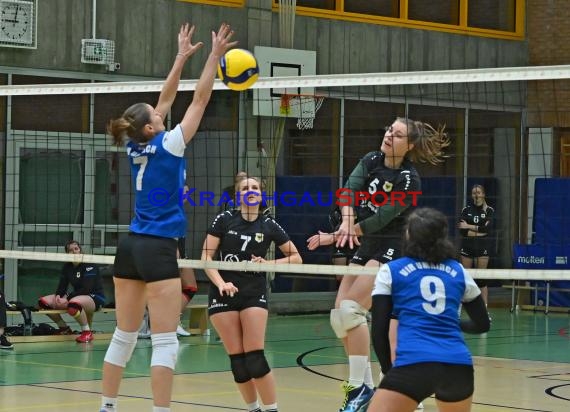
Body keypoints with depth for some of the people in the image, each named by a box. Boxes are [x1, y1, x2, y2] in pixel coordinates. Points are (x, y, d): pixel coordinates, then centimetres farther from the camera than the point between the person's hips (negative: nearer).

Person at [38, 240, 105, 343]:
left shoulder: (89, 265, -14)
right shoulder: (67, 267, 6)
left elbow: (87, 289, -21)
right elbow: (62, 286, 6)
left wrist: (67, 298, -26)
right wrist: (58, 295, -19)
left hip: (95, 298, -7)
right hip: (78, 297, 7)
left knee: (73, 303, -43)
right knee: (43, 302, -7)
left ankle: (87, 332, -22)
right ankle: (64, 328, 8)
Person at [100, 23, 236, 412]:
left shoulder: (136, 147, 6)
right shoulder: (167, 145, -10)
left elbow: (166, 99, 16)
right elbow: (199, 100, -7)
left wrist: (182, 57, 22)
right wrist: (214, 56, -2)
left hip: (131, 247, 7)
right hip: (158, 250, -7)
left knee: (124, 335, 12)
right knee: (165, 341, -7)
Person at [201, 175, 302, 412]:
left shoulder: (268, 226, 2)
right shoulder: (225, 220, 0)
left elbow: (296, 258, 8)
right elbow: (206, 256, -2)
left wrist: (268, 263, -7)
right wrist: (221, 283, -17)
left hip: (254, 294, 0)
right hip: (223, 294, 1)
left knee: (255, 358, -12)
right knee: (237, 360, -2)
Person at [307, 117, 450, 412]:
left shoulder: (409, 180, -16)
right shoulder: (371, 161, 3)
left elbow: (380, 219, -19)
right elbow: (350, 189, -13)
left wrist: (335, 237, -17)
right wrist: (347, 222, -33)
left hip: (391, 251, -8)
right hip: (366, 247, 8)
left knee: (350, 309, -20)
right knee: (339, 315, -1)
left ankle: (358, 387, -14)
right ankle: (365, 385, 7)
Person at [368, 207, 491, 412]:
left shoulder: (391, 271, 11)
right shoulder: (458, 271, 19)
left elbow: (379, 332, 7)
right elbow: (483, 324, 27)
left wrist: (388, 370, 18)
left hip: (414, 365, -4)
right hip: (458, 366, 4)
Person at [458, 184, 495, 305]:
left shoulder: (489, 210, 3)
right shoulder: (466, 210, 6)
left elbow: (488, 228, -10)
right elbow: (462, 230, -2)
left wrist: (469, 227, -10)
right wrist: (479, 231, -10)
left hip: (483, 246, -2)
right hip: (467, 245, 2)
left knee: (482, 276, -3)